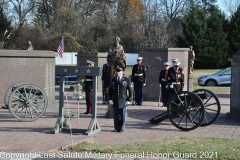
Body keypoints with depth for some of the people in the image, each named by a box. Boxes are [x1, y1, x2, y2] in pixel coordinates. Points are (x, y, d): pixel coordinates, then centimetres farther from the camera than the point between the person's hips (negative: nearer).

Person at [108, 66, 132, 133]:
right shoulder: (113, 80, 8)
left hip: (123, 101, -3)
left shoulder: (127, 80, -2)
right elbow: (110, 90, 10)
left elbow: (130, 91, 0)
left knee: (122, 116, 4)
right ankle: (116, 128, 14)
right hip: (115, 101, 3)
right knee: (115, 116, 5)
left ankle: (121, 128, 13)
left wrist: (129, 100, -4)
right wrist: (110, 99, 2)